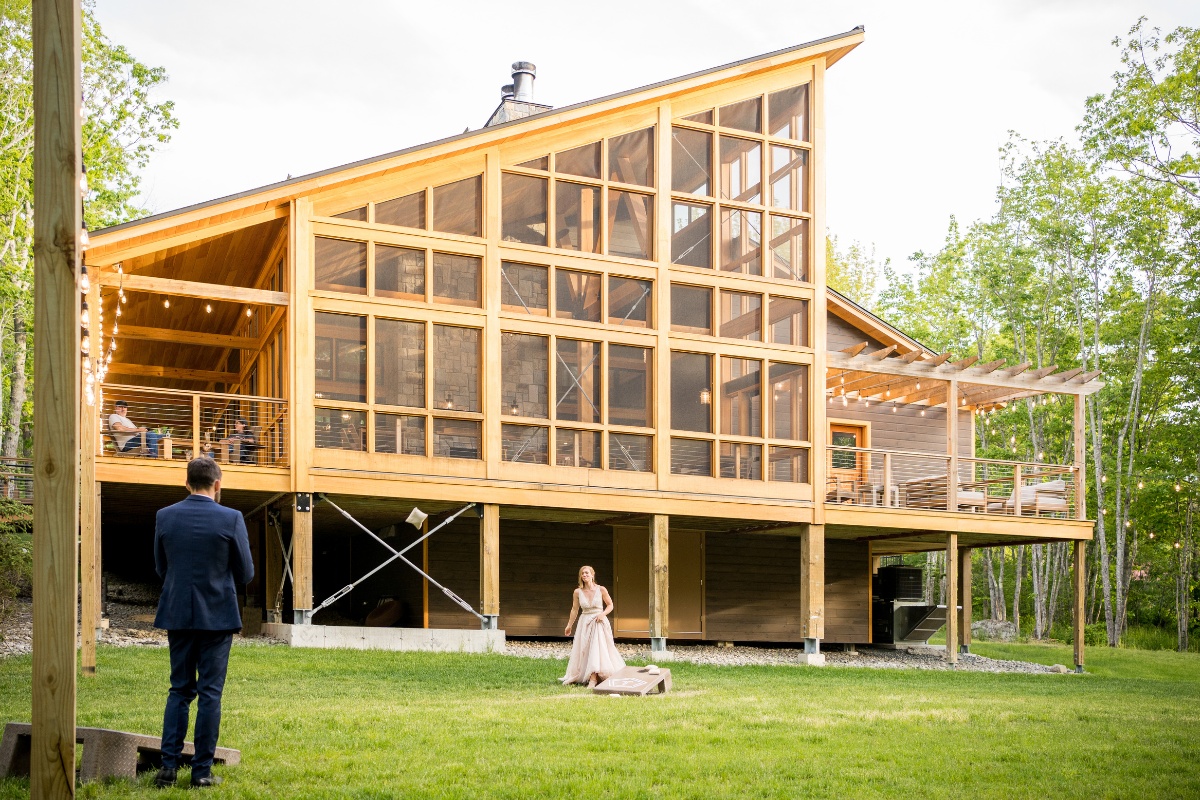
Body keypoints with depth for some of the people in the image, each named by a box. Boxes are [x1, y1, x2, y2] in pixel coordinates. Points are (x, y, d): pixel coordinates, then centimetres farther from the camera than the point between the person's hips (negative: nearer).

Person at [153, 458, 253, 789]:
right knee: (210, 693, 3)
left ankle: (168, 766, 6)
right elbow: (246, 574, -3)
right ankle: (202, 771, 5)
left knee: (179, 690, 12)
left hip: (178, 615, 3)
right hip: (217, 616, -3)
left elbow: (161, 569, 9)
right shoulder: (231, 519, -10)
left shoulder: (165, 517, -1)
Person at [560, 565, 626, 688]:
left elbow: (610, 605, 5)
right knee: (584, 650, 3)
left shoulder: (601, 590, -6)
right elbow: (575, 609, 11)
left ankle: (593, 679, -12)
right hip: (585, 622, 3)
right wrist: (569, 625, 17)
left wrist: (603, 614, -14)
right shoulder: (578, 592, -1)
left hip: (599, 622, -2)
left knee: (597, 649, -10)